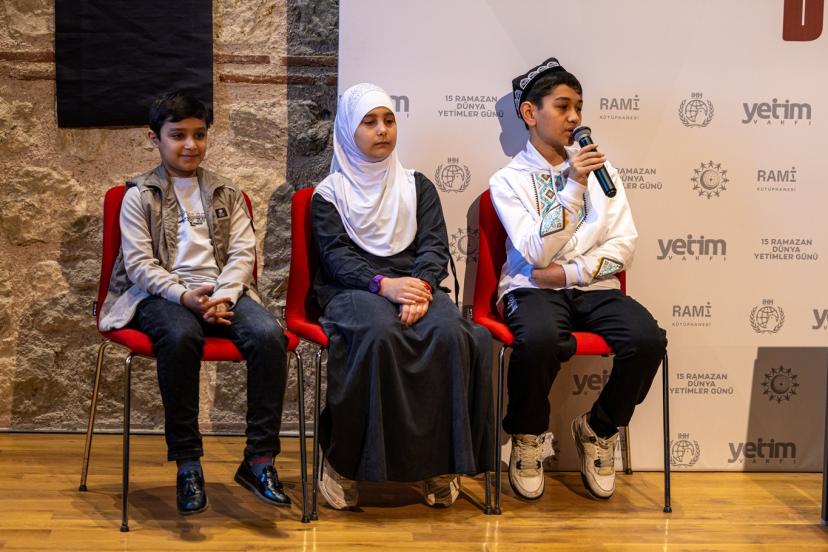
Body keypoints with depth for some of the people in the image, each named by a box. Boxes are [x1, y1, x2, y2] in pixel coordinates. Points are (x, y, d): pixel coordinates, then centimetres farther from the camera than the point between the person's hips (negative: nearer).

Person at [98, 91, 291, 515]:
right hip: (161, 295, -2)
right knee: (180, 336, -38)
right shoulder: (139, 195, 10)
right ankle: (187, 462, -27)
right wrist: (185, 295, -19)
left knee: (269, 335, -29)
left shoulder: (227, 194, 19)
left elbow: (243, 252, 8)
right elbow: (139, 264, -1)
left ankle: (259, 459, -23)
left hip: (223, 293, 3)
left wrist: (224, 295, -13)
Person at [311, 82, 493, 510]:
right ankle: (344, 461, -27)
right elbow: (335, 255, -2)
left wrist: (420, 285, -16)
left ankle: (440, 461, -23)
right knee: (379, 333, -38)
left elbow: (435, 245, 7)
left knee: (451, 333, -32)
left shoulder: (417, 186, 20)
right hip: (353, 290, -2)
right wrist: (382, 283, -21)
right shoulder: (330, 193, 12)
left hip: (415, 283, 3)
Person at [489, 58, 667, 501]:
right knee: (537, 339, -38)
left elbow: (624, 246, 5)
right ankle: (526, 437, -8)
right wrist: (573, 187, -16)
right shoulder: (509, 180, 2)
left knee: (647, 339, -27)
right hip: (533, 289, -3)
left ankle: (599, 430, 0)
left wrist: (569, 272, -9)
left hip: (593, 287, 3)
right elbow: (536, 254, -11)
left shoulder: (601, 171, 13)